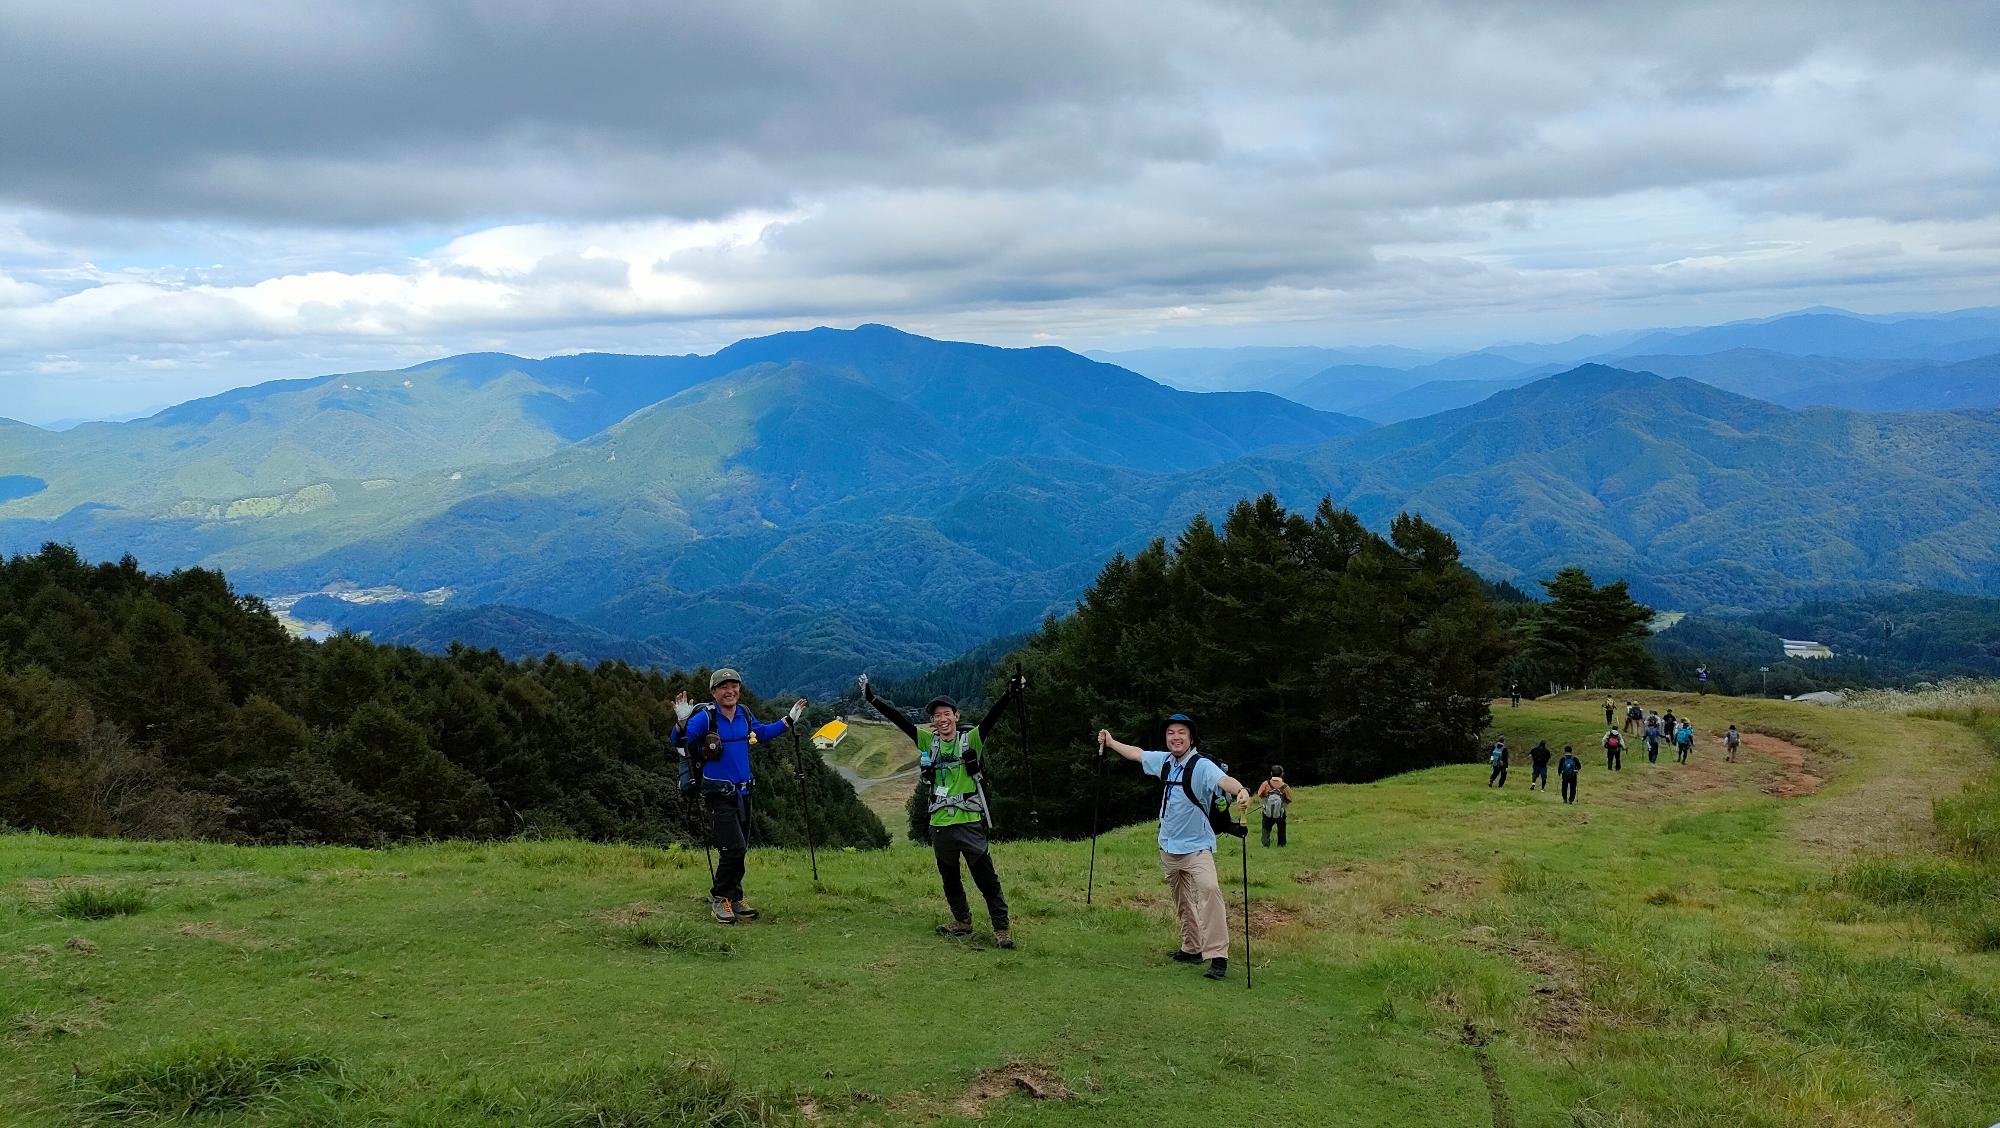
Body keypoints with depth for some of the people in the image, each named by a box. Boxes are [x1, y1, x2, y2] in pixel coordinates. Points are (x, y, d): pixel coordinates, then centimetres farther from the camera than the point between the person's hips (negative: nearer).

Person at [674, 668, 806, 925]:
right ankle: (719, 898, 6)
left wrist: (788, 721, 23)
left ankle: (734, 899, 26)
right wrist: (681, 723, -43)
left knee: (739, 850, 13)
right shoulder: (705, 718, -15)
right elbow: (681, 740, -23)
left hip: (742, 792, 7)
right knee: (733, 849, -12)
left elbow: (761, 733, 24)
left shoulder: (744, 716, 6)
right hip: (719, 794, -7)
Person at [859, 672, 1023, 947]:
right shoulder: (928, 741, 6)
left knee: (986, 877, -5)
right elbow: (898, 719, 4)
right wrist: (872, 698, 0)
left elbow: (992, 716, -16)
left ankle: (1002, 927, 3)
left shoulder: (971, 739, -3)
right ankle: (962, 922, 33)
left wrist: (1010, 694, -31)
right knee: (949, 878, 16)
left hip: (969, 822, -4)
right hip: (940, 824, 4)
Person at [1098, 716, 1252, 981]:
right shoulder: (1163, 761, 4)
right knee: (1182, 903, 16)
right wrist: (1111, 742, 35)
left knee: (1208, 890, -27)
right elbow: (1137, 753, 23)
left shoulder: (1202, 765, -17)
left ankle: (1218, 957, -30)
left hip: (1197, 846, -7)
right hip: (1169, 847, 8)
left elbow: (1223, 779, -37)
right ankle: (1192, 949, 30)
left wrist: (1240, 790, -58)